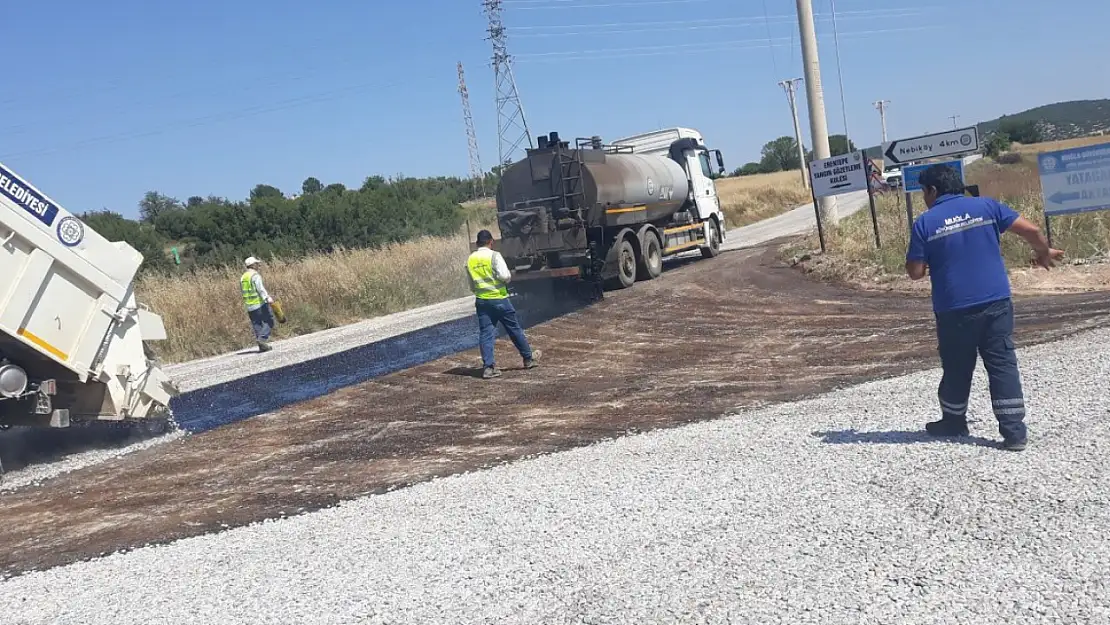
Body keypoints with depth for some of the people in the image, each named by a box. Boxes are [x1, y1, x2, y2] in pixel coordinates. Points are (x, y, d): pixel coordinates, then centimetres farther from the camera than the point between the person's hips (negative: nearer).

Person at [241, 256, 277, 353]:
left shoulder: (242, 278, 16)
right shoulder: (255, 275, -8)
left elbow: (243, 291, 20)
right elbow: (260, 288, -20)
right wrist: (267, 297, -29)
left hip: (249, 306, 7)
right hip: (260, 304, -7)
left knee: (257, 325, 8)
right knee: (268, 321, -2)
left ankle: (262, 346, 6)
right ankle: (263, 338, -19)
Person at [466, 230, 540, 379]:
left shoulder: (470, 260, 6)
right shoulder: (494, 256, -11)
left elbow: (472, 286, 13)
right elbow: (505, 276, -20)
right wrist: (509, 276, 1)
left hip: (481, 300, 4)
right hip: (498, 298, -4)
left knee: (485, 333, 5)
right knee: (514, 329, 10)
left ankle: (488, 367, -1)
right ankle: (528, 358, 24)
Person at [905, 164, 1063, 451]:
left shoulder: (924, 223, -3)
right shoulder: (986, 206, 4)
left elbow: (915, 272, -3)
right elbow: (1030, 230, 1)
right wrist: (1045, 252, 21)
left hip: (953, 309, -2)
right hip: (996, 302, 2)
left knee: (957, 368, 14)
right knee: (1003, 364, 4)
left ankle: (953, 422, 31)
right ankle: (1014, 431, 1)